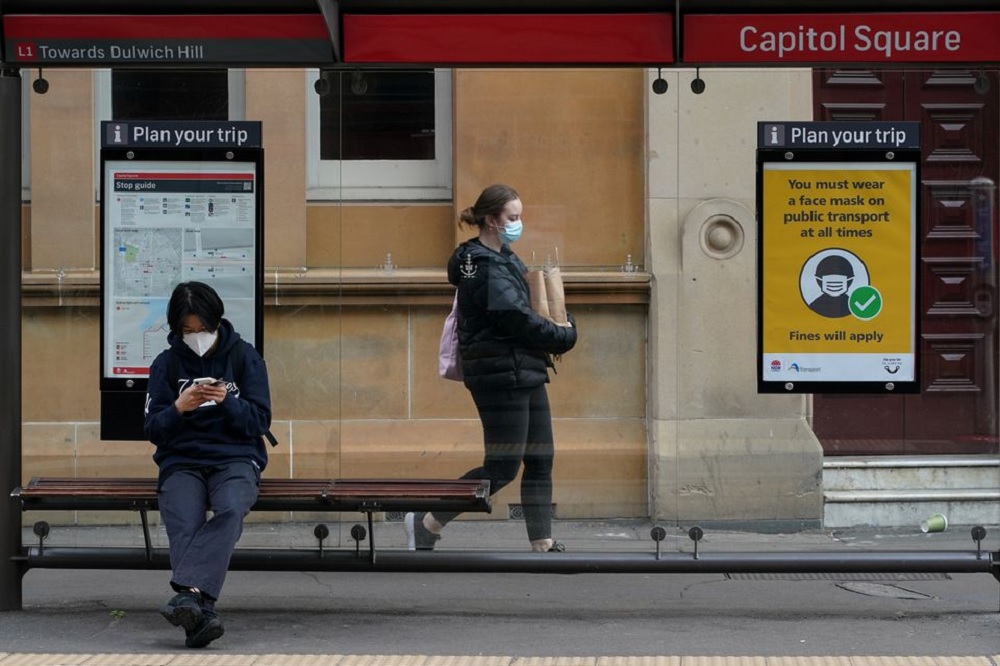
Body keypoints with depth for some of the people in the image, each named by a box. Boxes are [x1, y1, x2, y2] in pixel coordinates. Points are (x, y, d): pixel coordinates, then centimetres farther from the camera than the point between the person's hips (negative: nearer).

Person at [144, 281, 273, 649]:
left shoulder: (244, 356, 7)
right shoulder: (166, 363, 9)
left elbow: (259, 422, 2)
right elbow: (153, 430, 4)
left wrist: (226, 401, -17)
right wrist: (179, 407, -17)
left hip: (235, 458, -1)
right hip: (182, 462, 1)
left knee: (230, 511, -36)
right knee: (183, 527, -32)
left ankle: (189, 592, -50)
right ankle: (201, 613, -45)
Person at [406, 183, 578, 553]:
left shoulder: (504, 260, 16)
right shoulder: (484, 267, -15)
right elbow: (518, 318, -21)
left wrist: (563, 323, 2)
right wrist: (564, 336, -8)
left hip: (525, 374, 10)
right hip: (501, 375, -10)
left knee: (541, 461, 8)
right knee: (503, 466, -6)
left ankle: (543, 545, 12)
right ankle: (425, 524, 4)